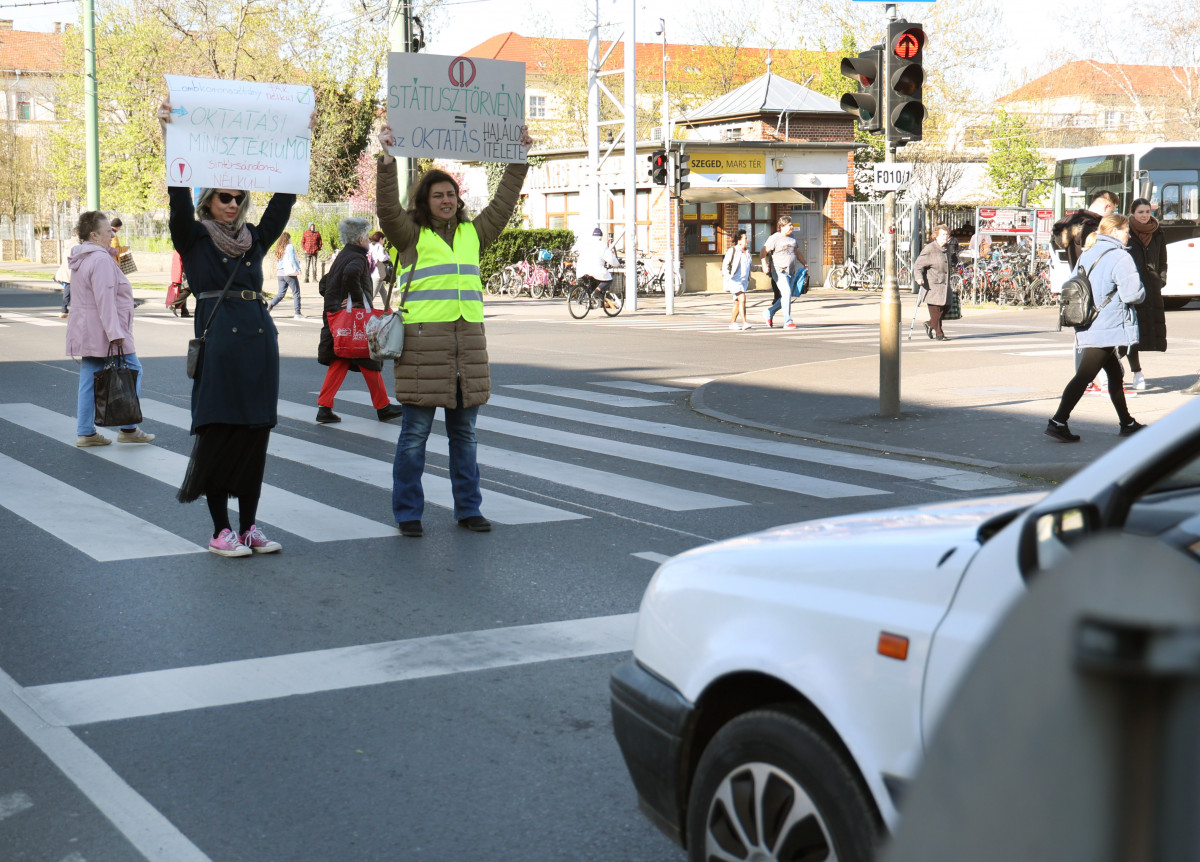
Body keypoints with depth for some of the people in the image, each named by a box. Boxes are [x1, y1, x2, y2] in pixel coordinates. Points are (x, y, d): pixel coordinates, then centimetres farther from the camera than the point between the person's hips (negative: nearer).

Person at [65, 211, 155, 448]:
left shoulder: (80, 259, 15)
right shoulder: (101, 259, -16)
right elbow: (105, 299, -22)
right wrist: (115, 333, -23)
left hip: (85, 331, 10)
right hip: (103, 331, -10)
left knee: (89, 379, 9)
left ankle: (85, 432, 9)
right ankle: (128, 428, 4)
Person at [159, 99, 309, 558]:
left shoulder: (255, 239, 15)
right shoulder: (193, 237, 3)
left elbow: (285, 196, 13)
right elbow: (179, 193, -11)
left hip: (260, 339, 5)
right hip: (218, 338, -5)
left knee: (255, 433, 6)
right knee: (218, 433, -2)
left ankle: (249, 527, 13)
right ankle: (221, 530, 5)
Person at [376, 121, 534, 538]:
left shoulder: (473, 233, 17)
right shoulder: (411, 235, 3)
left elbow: (503, 204, 21)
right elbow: (387, 209, -11)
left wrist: (520, 158, 19)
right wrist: (387, 160, -20)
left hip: (468, 342, 5)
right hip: (423, 342, -5)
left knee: (464, 433, 11)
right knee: (415, 433, -1)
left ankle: (468, 508, 19)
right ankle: (407, 512, 7)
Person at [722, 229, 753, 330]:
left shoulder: (747, 253, 16)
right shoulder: (732, 251, -6)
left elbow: (752, 266, 26)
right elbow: (725, 264, -11)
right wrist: (727, 276, -24)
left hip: (744, 280, 8)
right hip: (734, 280, -8)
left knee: (737, 302, 10)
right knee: (742, 299, -20)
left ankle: (732, 323, 19)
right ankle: (744, 322, -24)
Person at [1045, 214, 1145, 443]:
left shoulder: (1087, 255, 10)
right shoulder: (1120, 258, -14)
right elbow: (1133, 294, -19)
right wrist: (1141, 292, 3)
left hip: (1088, 327, 9)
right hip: (1108, 328, -9)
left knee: (1115, 373, 19)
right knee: (1084, 376, -9)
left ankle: (1127, 423, 27)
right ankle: (1058, 422, -12)